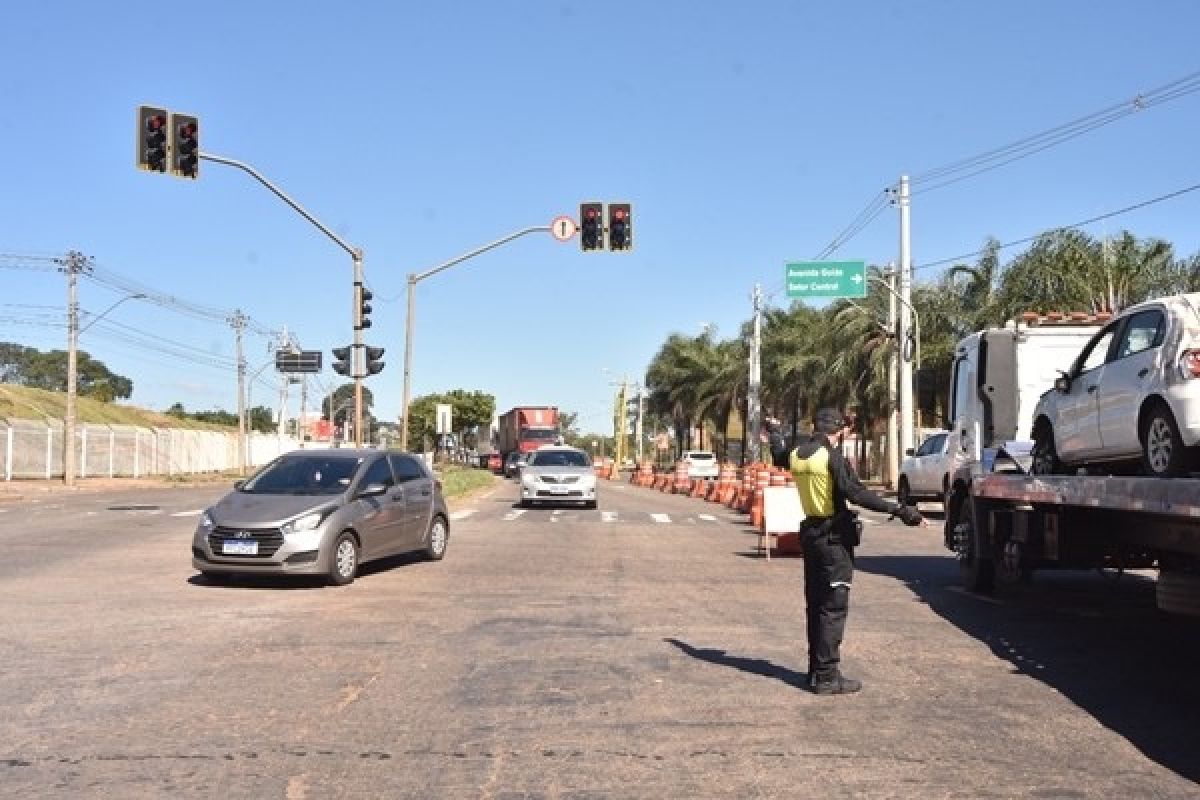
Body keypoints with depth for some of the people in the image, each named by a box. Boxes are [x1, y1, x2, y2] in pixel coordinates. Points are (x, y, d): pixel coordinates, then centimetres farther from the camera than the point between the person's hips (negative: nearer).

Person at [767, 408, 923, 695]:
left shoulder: (796, 454, 6)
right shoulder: (831, 455, -16)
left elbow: (779, 458, 30)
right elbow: (854, 492, -25)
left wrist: (773, 432, 50)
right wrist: (898, 510, -26)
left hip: (810, 533, 8)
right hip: (834, 536, -8)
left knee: (815, 604, 15)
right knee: (833, 607, -5)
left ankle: (816, 670, 21)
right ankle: (827, 676, -4)